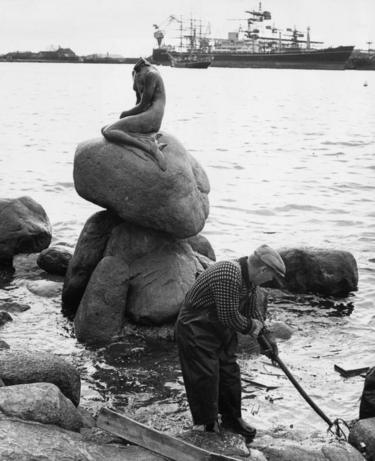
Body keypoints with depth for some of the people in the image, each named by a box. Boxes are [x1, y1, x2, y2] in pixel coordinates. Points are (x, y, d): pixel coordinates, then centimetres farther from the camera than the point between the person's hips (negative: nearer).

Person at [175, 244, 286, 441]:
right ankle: (210, 426, 8)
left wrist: (266, 337, 11)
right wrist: (252, 326, -13)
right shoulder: (229, 277, -33)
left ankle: (232, 418, 28)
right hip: (196, 330, -10)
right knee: (206, 377, -6)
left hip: (221, 329, 10)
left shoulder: (249, 280, 0)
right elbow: (230, 317, -30)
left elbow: (251, 312, 14)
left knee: (230, 372, 13)